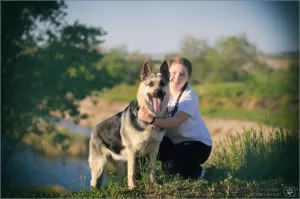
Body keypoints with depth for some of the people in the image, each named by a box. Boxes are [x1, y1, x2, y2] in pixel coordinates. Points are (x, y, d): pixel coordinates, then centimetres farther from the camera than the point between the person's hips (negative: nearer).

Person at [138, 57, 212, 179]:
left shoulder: (189, 96, -21)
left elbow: (176, 122, -35)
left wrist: (152, 120, -50)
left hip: (198, 143, -5)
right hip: (174, 141, 5)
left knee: (171, 166, -30)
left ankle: (197, 172, 2)